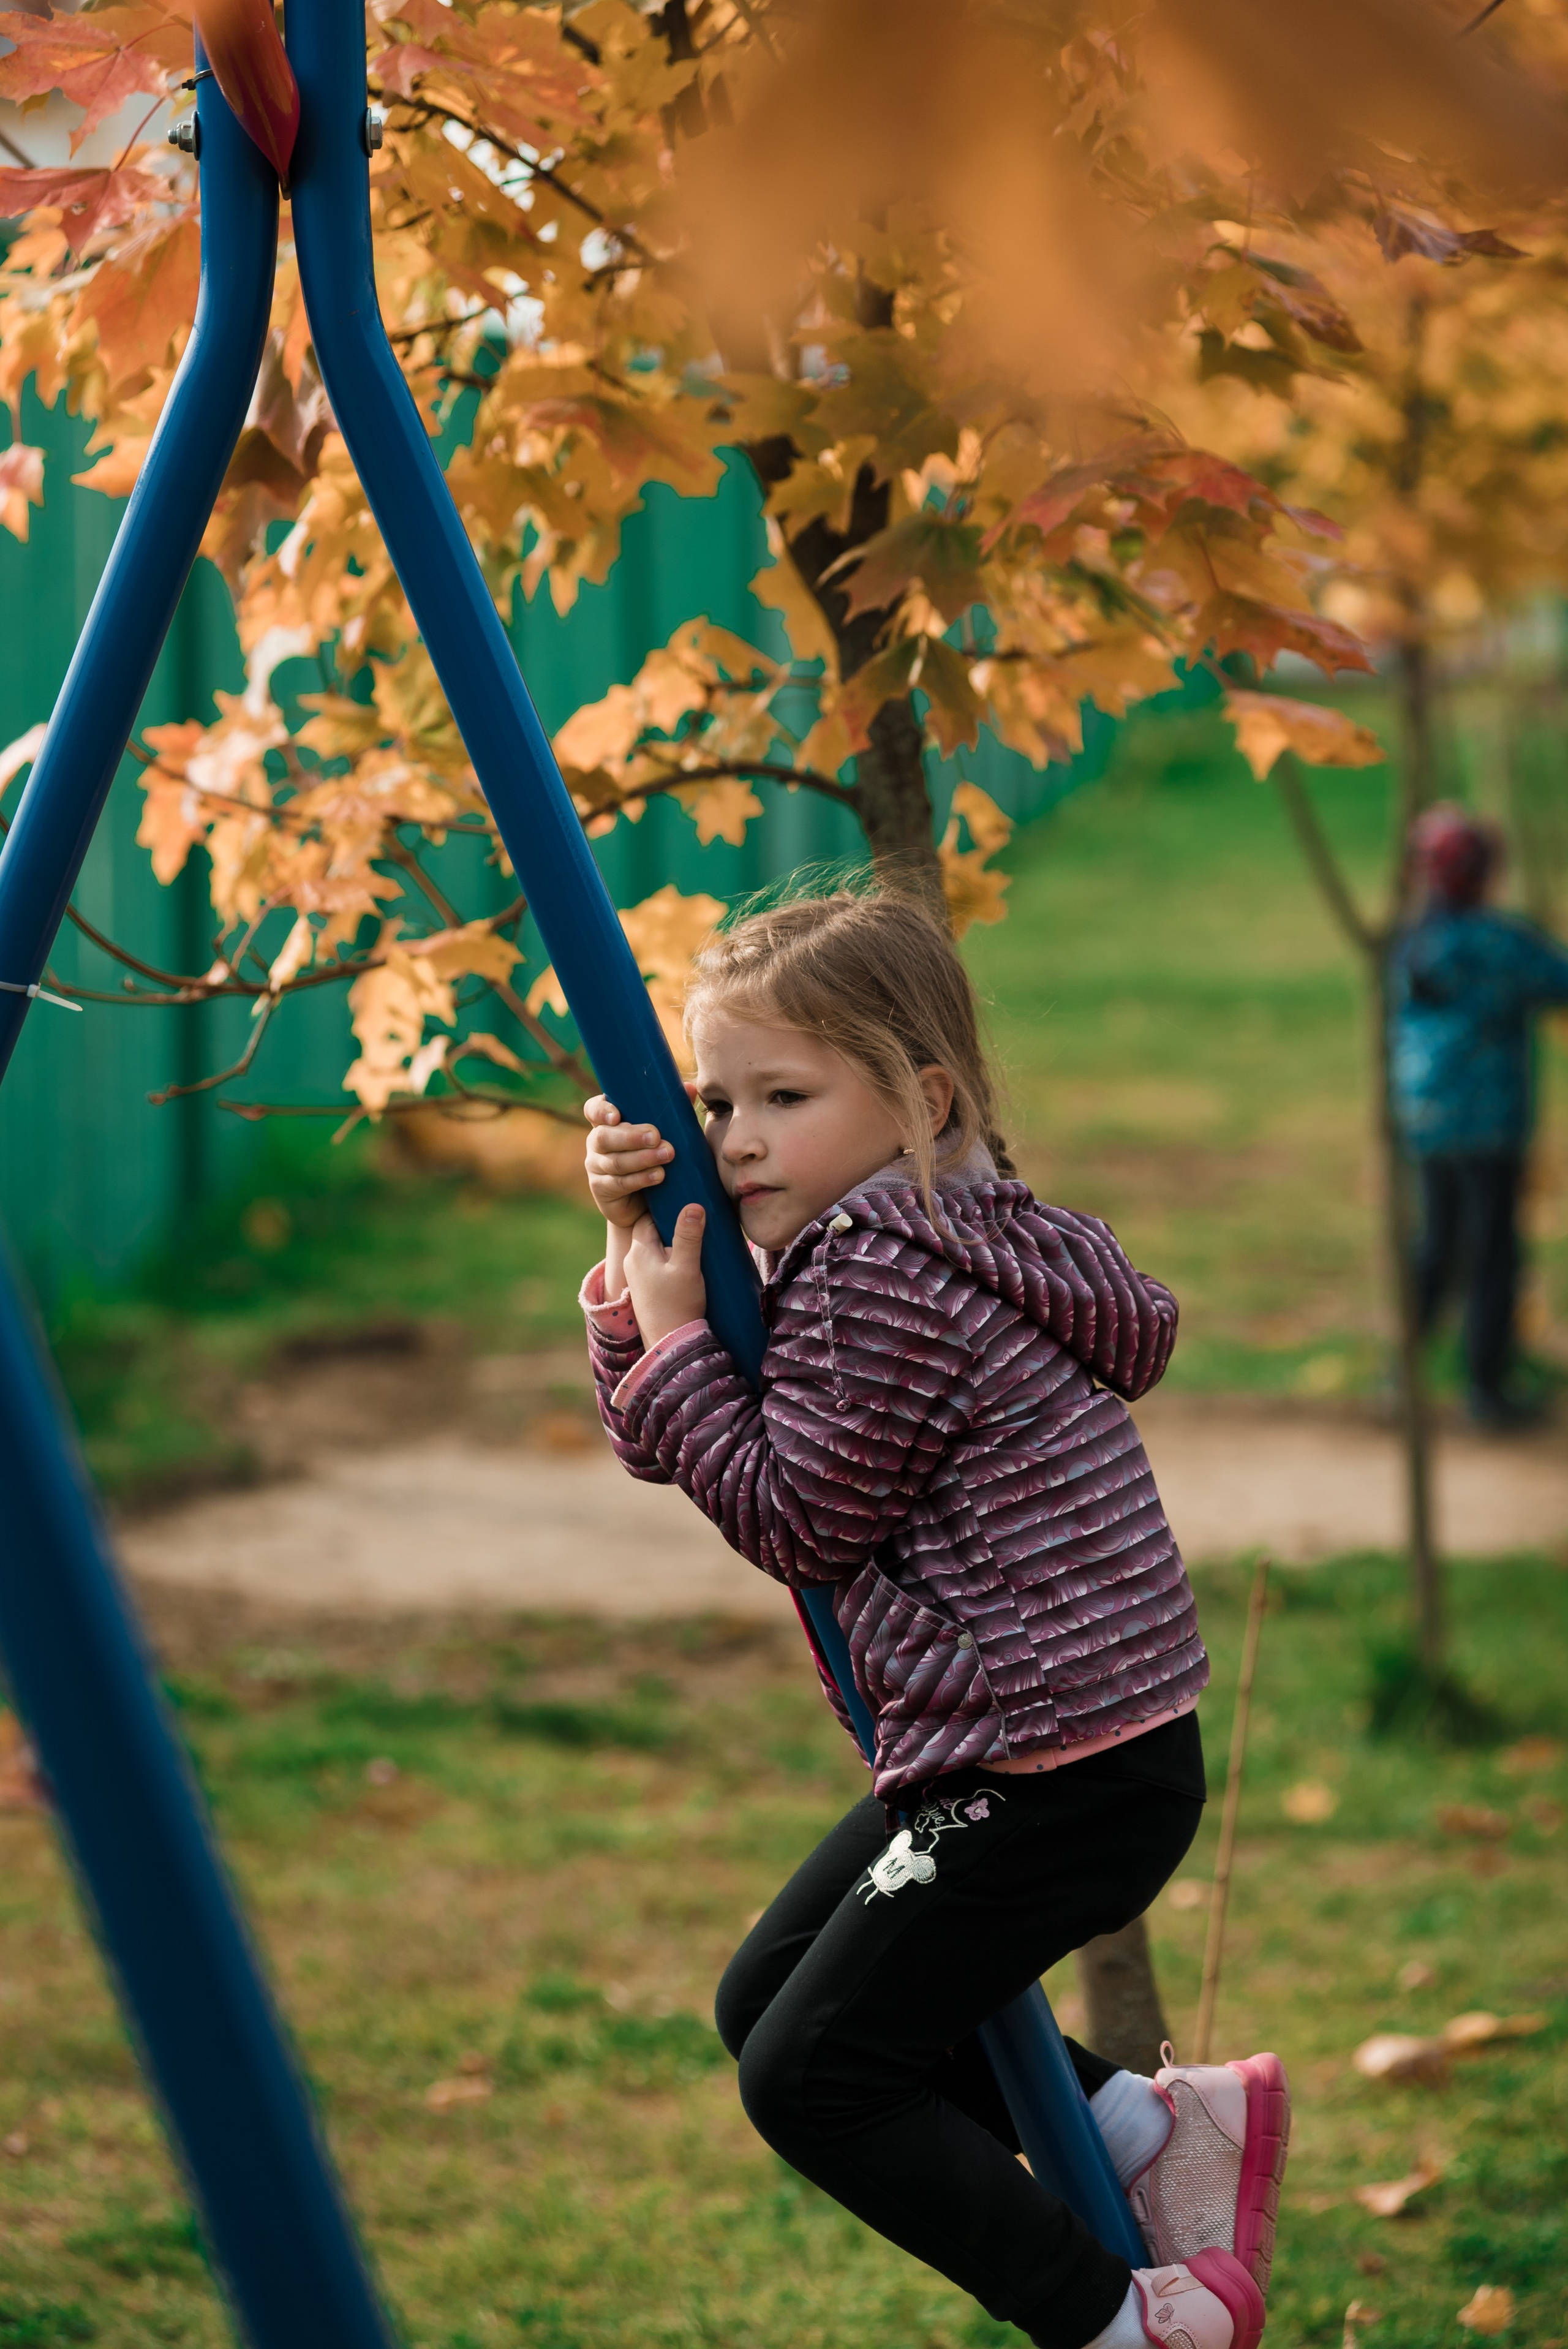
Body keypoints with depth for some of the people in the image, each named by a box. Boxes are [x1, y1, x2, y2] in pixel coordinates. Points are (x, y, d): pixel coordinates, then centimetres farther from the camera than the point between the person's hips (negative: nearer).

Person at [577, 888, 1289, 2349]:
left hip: (1059, 1774, -11)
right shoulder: (875, 1244, 11)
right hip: (990, 1758, 11)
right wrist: (639, 1267, -2)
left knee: (811, 2078, -7)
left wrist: (676, 1338, -12)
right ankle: (1151, 2123, 16)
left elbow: (789, 1518, -19)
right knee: (768, 2001, 18)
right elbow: (663, 1449, 13)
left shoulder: (883, 1279, -20)